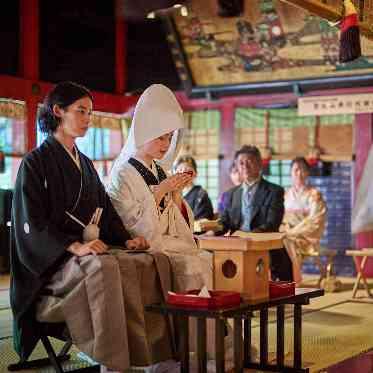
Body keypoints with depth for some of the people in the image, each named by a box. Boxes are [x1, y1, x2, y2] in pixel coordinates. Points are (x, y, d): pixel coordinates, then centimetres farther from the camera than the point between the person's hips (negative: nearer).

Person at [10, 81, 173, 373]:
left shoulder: (85, 164, 20)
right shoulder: (36, 162, -2)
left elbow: (105, 210, 19)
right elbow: (32, 223, -11)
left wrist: (125, 239, -1)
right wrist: (75, 246, -25)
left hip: (90, 248, 6)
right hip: (53, 259, -6)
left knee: (132, 264, -25)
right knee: (104, 267, -36)